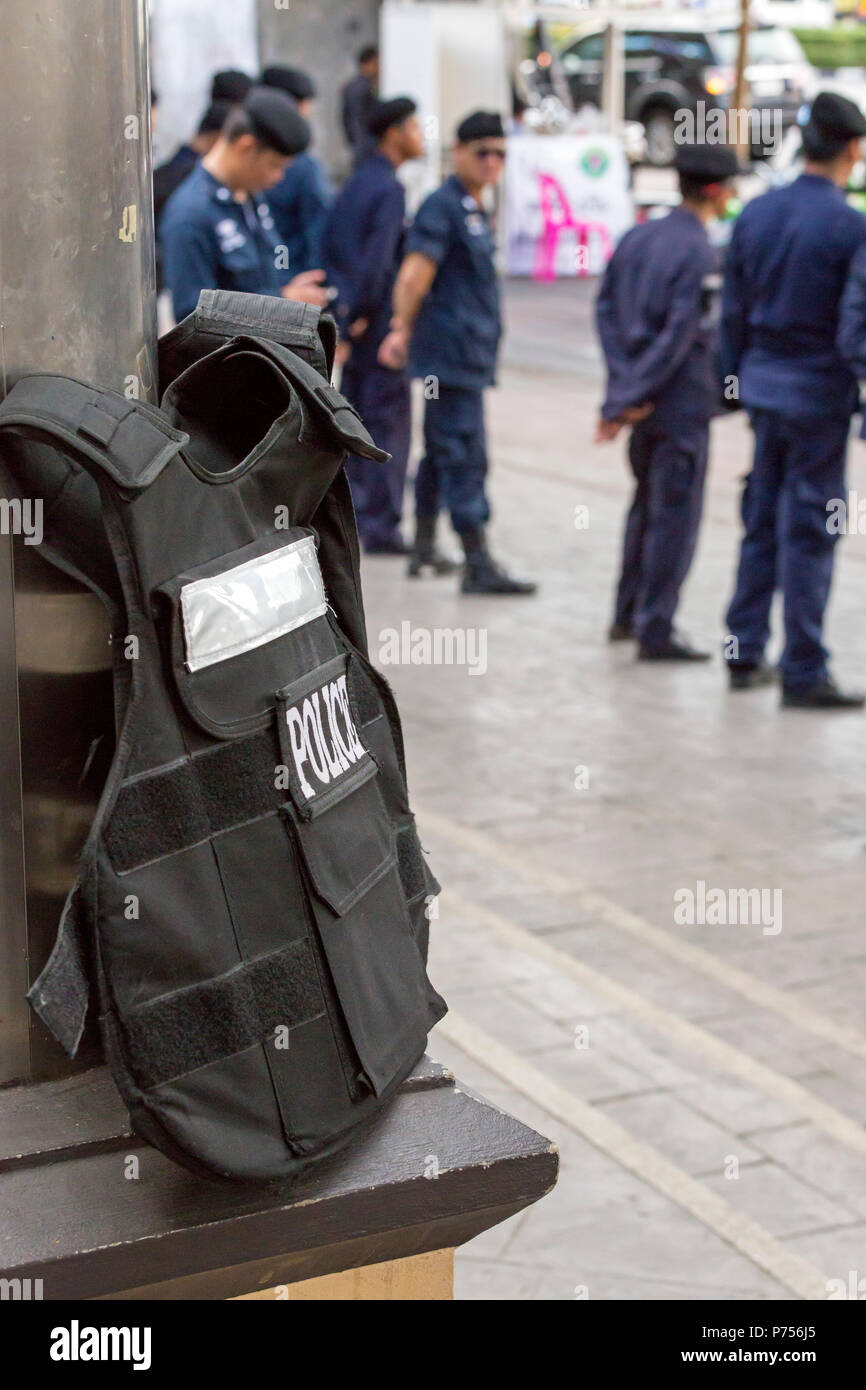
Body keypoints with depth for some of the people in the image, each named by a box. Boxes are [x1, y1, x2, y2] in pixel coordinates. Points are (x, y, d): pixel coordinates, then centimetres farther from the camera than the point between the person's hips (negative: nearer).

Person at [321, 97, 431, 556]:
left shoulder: (357, 182, 13)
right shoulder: (389, 190, -14)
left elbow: (329, 242, 14)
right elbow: (378, 257, -22)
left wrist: (346, 303, 10)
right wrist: (360, 315, -14)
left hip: (356, 326, 9)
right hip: (380, 324, -9)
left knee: (355, 419, 15)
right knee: (388, 423, -3)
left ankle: (350, 515, 22)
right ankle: (380, 526, -1)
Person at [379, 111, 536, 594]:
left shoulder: (474, 211, 17)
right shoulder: (442, 206, -12)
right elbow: (416, 272, -20)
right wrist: (402, 329, -26)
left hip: (472, 351, 10)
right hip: (452, 353, -10)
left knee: (442, 451, 15)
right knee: (465, 457, -9)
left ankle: (424, 549, 25)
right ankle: (479, 566, -8)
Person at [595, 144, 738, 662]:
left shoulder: (638, 237, 7)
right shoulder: (700, 254, -17)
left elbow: (607, 310, 6)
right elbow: (680, 334, -21)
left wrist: (623, 390, 0)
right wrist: (634, 397, -16)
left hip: (645, 404, 8)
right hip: (683, 405, -8)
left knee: (647, 506, 20)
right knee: (675, 515, 0)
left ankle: (628, 615, 29)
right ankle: (656, 632, 4)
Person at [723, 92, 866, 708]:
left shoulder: (756, 213, 5)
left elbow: (733, 308, 11)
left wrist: (737, 378, 19)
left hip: (764, 385, 6)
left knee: (762, 523, 15)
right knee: (808, 533, -1)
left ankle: (745, 652, 22)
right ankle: (803, 673, 5)